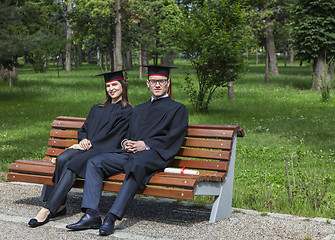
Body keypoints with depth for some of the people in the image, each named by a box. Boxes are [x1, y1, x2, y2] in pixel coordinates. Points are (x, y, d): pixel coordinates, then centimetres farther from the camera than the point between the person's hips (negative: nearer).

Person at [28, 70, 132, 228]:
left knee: (73, 163, -32)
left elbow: (114, 136, -6)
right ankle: (60, 205, -22)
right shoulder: (97, 109, 27)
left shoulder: (127, 112, 5)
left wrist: (90, 144, -13)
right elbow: (83, 129, 21)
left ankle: (48, 209, -35)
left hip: (105, 151, -6)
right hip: (87, 148, 6)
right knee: (62, 159, -27)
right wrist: (83, 140, -3)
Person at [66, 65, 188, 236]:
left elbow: (173, 138, -2)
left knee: (136, 165, -39)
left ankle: (112, 217, -44)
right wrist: (126, 143, 1)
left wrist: (146, 144, -13)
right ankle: (91, 215, -24)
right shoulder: (139, 109, 30)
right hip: (131, 153, 6)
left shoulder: (178, 109, 11)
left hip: (155, 155, -6)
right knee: (94, 162, -14)